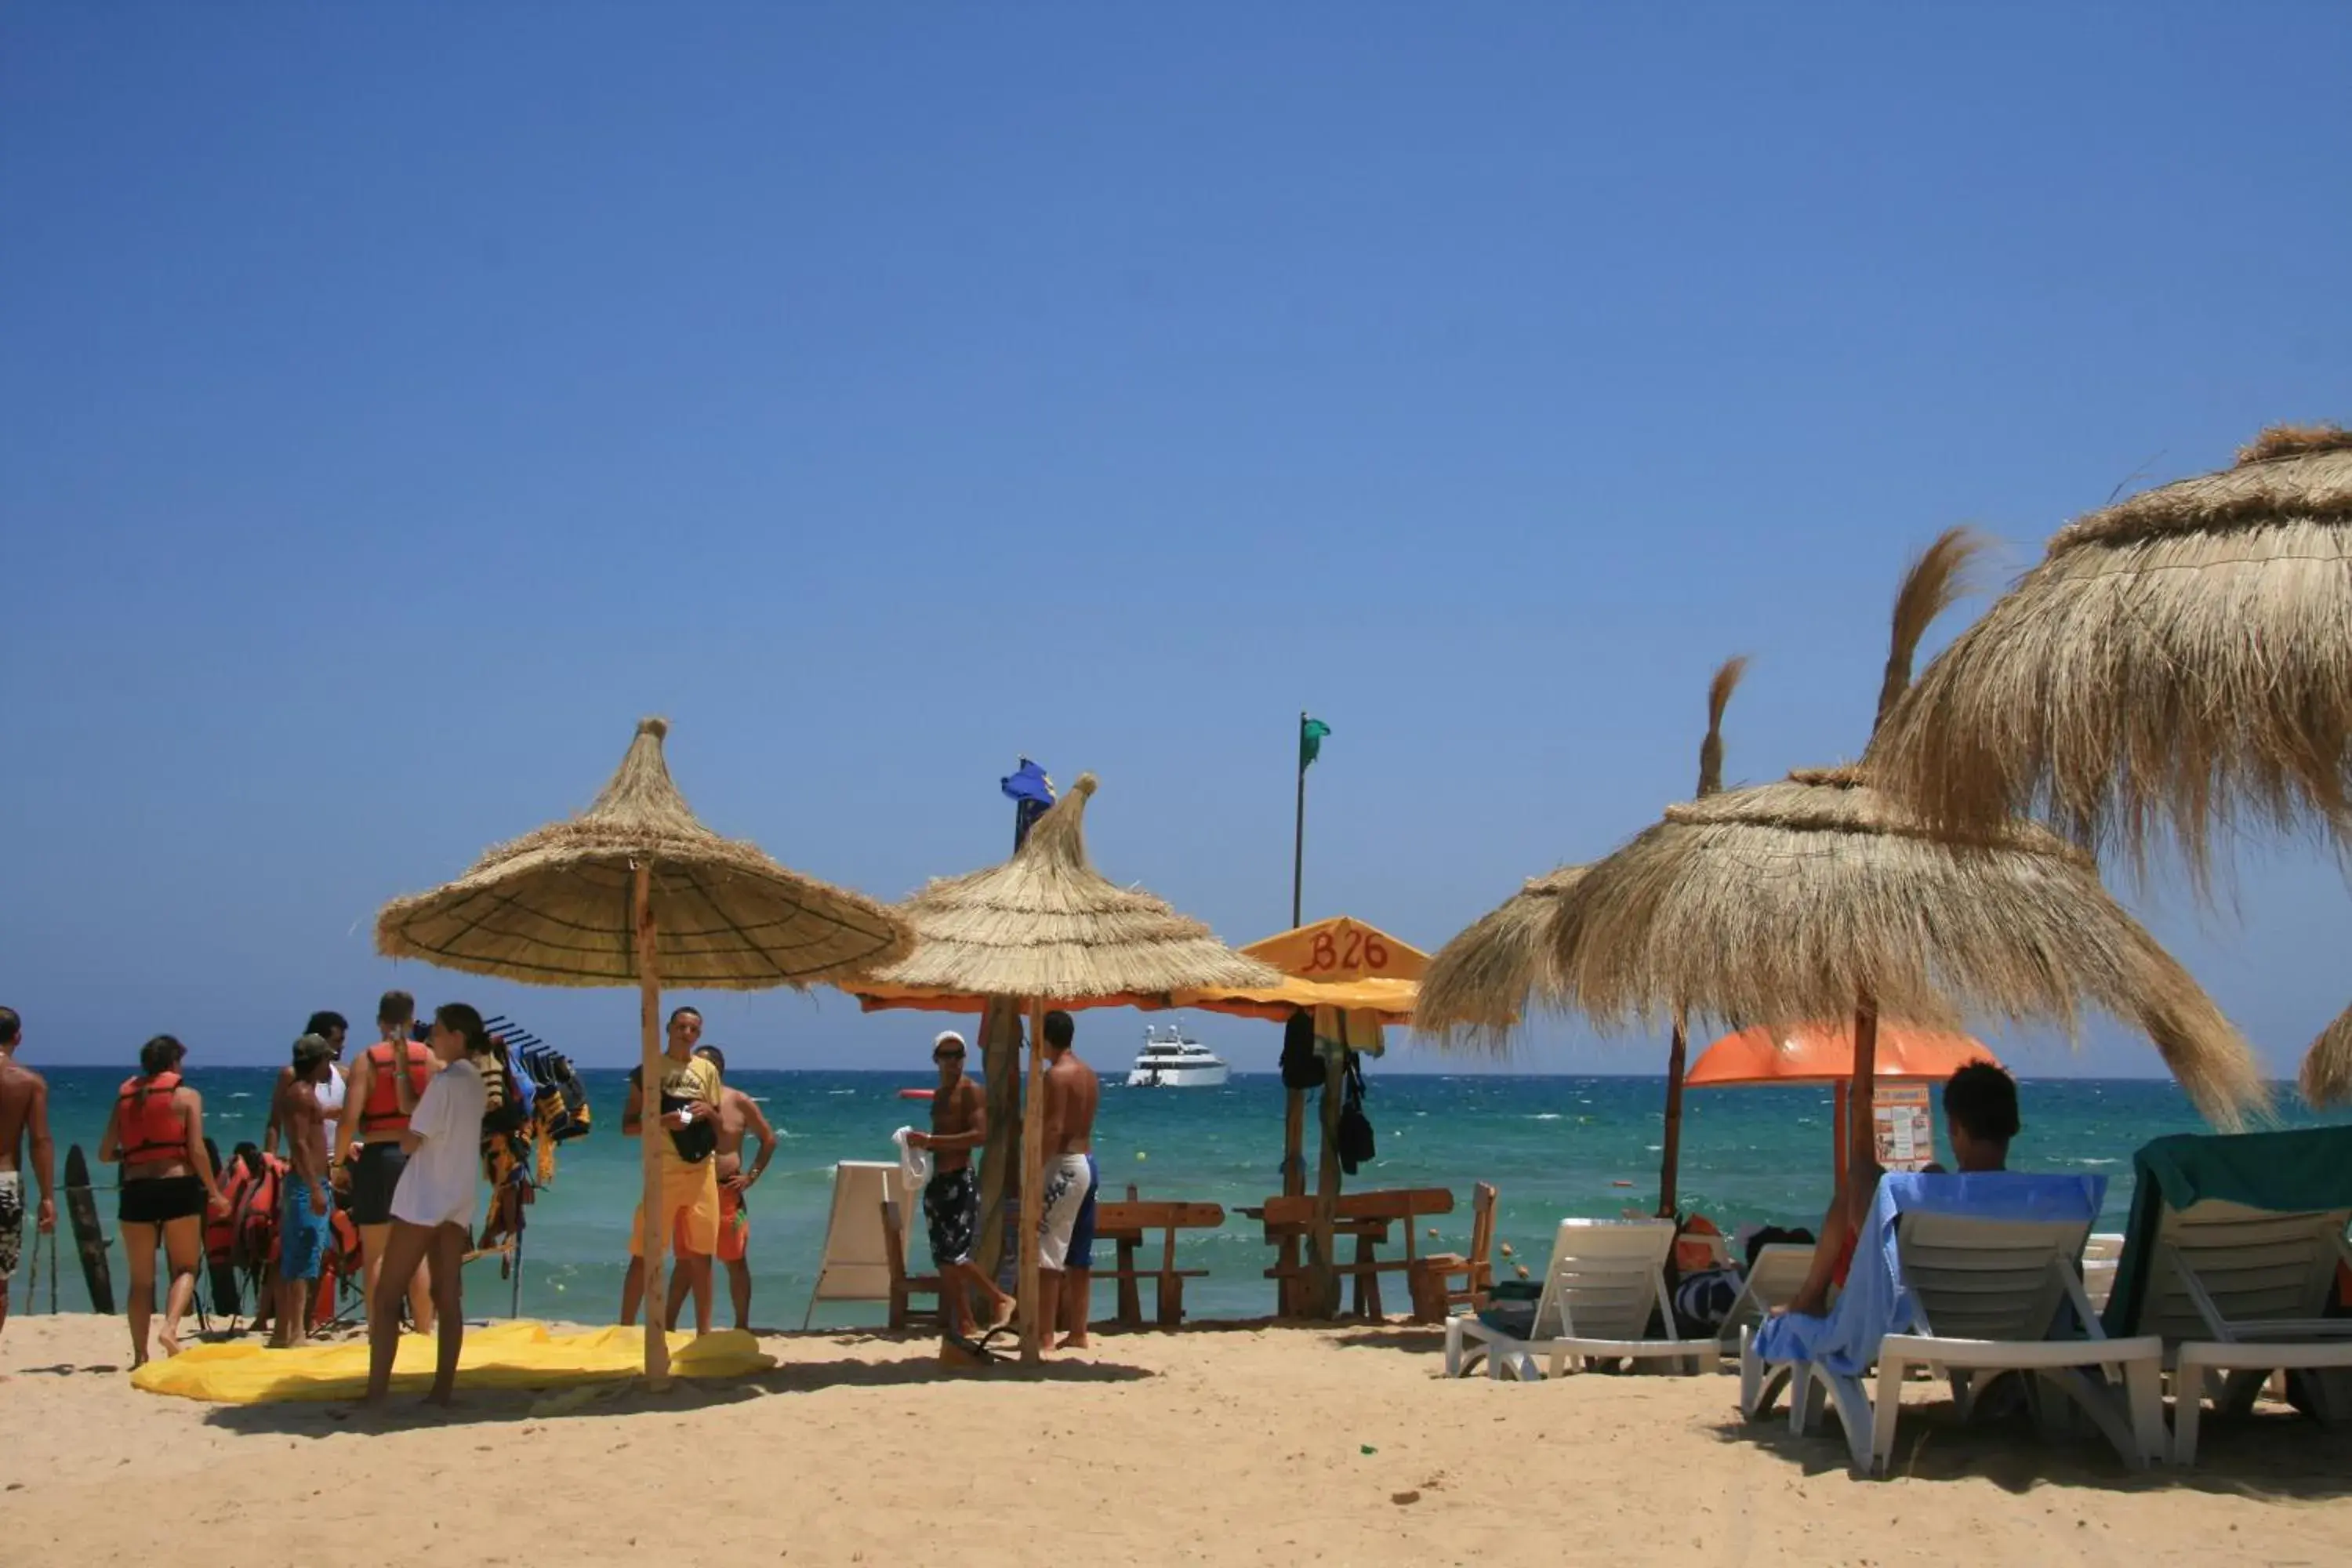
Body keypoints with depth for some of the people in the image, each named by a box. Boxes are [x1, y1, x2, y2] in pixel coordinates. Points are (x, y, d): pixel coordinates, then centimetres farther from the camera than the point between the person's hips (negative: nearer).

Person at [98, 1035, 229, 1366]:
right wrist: (214, 1192, 3)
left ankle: (140, 1355, 9)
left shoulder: (124, 1098, 12)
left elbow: (106, 1153, 11)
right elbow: (197, 1151, -5)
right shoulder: (187, 1096, 3)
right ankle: (170, 1326, -17)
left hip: (135, 1189, 3)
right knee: (185, 1268, 8)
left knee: (141, 1278, 10)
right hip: (178, 1187, -3)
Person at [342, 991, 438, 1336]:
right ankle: (423, 1332, 12)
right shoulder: (430, 1058, 2)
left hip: (378, 1156, -2)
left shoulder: (367, 1060, -4)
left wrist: (342, 1152, 7)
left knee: (376, 1253, 3)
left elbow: (349, 1120, -11)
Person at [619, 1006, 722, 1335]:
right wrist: (662, 1121, -18)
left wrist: (709, 1112, -6)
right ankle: (625, 1329, 0)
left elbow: (720, 1126, 16)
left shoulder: (707, 1070, 10)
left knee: (700, 1254, 6)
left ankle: (704, 1331, 11)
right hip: (662, 1170, -3)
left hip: (701, 1170, 3)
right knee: (643, 1254, -4)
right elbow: (628, 1126, -1)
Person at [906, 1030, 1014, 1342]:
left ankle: (1000, 1300, 0)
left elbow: (980, 1135, -20)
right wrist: (922, 1143, 8)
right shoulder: (938, 1095, 17)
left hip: (960, 1181, -9)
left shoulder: (971, 1091, -8)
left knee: (954, 1255, -15)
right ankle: (963, 1325, 12)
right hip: (938, 1182, 9)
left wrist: (931, 1140, -21)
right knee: (943, 1260, 7)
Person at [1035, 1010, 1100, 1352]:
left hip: (1063, 1165, -9)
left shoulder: (1057, 1074, -13)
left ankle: (1045, 1335, -8)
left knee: (1047, 1255, -7)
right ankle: (1077, 1333, 14)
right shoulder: (1088, 1073, 15)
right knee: (1079, 1259, 11)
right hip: (1087, 1162, 9)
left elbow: (1055, 1128, -20)